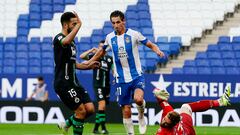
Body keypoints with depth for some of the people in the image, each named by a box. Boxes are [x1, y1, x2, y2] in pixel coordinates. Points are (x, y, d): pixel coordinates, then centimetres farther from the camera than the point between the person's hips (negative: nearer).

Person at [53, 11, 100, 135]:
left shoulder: (72, 42, 18)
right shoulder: (58, 39, -11)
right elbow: (66, 41, -39)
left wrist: (88, 66, 15)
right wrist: (79, 25, -30)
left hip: (73, 83, 9)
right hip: (63, 83, -9)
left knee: (90, 109, 1)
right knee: (81, 111, -11)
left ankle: (67, 124, 19)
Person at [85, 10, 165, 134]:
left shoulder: (134, 34, -6)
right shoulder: (110, 38, 4)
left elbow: (151, 45, -1)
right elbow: (102, 51, 23)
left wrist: (157, 51, -22)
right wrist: (88, 62, 22)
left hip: (136, 76, -3)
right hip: (121, 79, 3)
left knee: (138, 99, -29)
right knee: (126, 111, 1)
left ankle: (141, 117, 3)